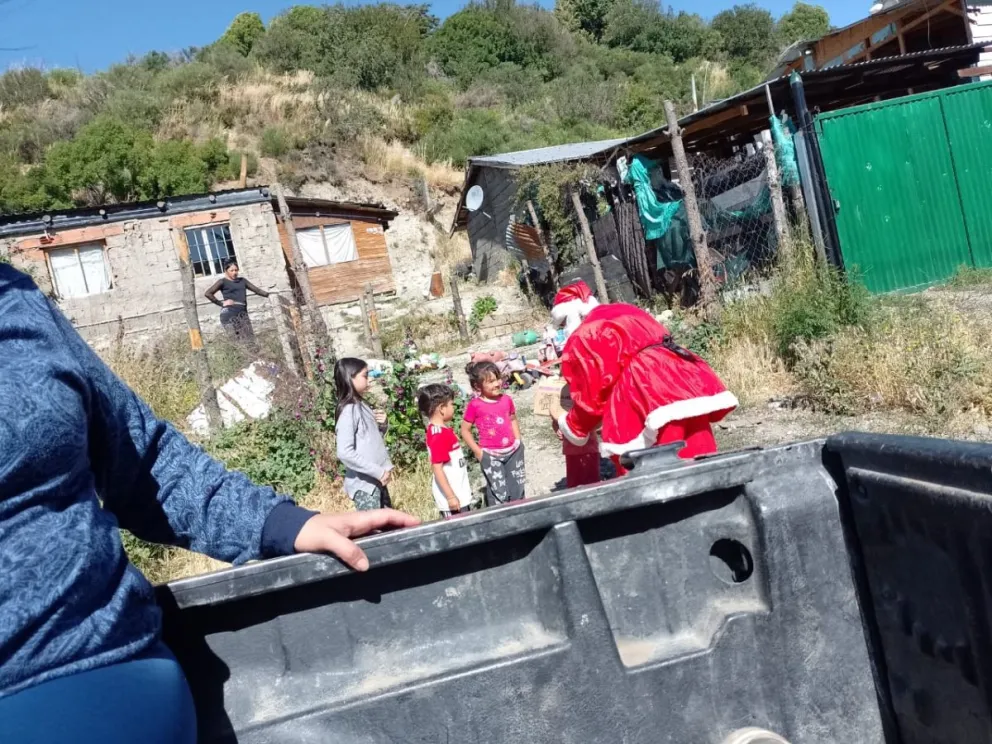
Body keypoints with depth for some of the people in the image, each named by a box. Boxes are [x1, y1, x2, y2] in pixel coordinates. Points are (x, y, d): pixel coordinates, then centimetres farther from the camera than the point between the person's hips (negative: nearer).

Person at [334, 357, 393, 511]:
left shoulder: (362, 405, 10)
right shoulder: (348, 411, -16)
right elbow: (345, 452, -25)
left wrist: (382, 425, 0)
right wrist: (378, 472, -22)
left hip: (377, 480, 9)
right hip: (364, 483, -9)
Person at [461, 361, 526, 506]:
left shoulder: (506, 399, -1)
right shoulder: (475, 405, -14)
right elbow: (465, 430, -7)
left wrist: (518, 440, 9)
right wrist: (477, 451, -9)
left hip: (513, 451, 5)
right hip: (490, 455, -5)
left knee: (517, 490, 17)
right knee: (498, 494, 1)